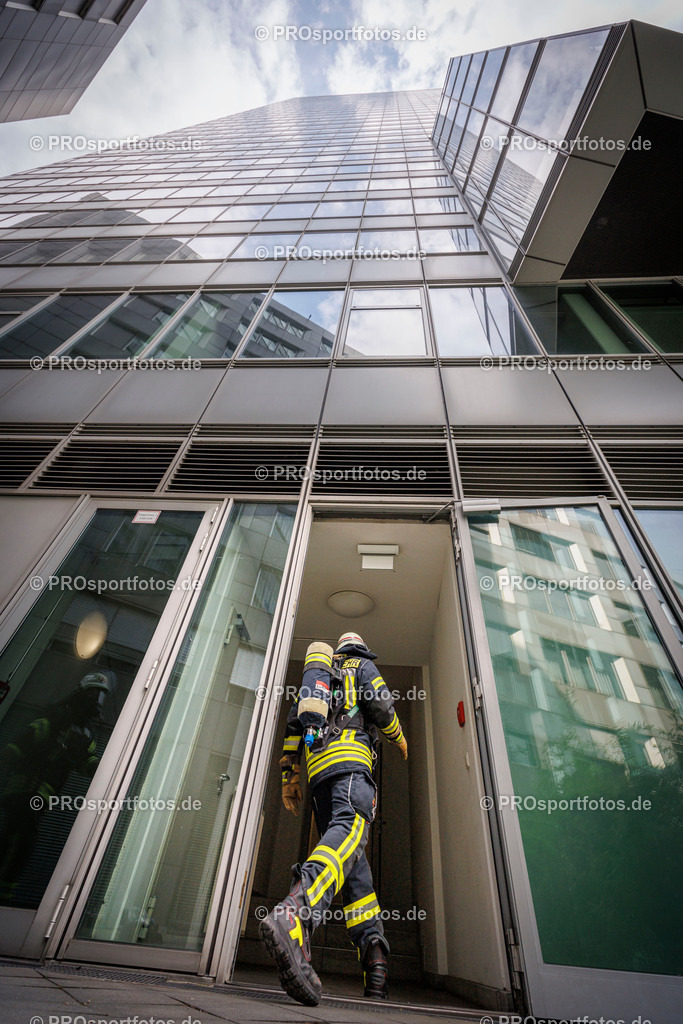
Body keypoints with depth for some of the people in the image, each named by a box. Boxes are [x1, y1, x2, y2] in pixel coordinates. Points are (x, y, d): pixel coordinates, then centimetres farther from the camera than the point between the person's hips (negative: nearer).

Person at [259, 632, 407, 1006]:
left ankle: (374, 961, -3)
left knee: (354, 862, 8)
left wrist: (288, 777, 22)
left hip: (316, 764, 6)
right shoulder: (364, 666, 17)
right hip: (349, 753, -6)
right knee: (350, 831, -28)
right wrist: (399, 737, 19)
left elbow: (292, 724, 24)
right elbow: (381, 707, -1)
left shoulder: (317, 674, 33)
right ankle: (294, 915, -52)